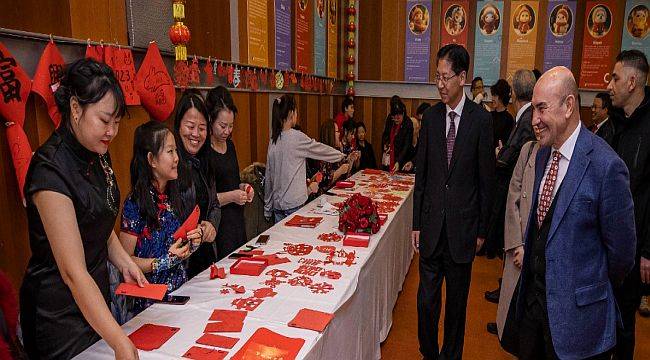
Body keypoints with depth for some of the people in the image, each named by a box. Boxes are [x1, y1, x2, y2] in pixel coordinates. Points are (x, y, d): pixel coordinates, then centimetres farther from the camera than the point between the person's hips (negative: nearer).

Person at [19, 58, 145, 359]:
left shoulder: (98, 156, 0)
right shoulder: (50, 170, -26)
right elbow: (73, 272, -29)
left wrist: (124, 262, -4)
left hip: (96, 300, 8)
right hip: (60, 314, -7)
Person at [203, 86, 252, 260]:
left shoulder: (230, 145, 9)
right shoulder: (203, 151, -15)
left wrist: (242, 187, 3)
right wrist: (230, 196, -20)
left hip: (237, 218, 8)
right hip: (218, 225, -8)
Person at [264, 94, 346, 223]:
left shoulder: (273, 141, 5)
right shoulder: (297, 137, -13)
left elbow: (268, 176, 10)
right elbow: (320, 149, 0)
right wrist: (341, 155, 19)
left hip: (277, 203, 6)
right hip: (294, 203, -6)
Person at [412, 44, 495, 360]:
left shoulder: (481, 119, -6)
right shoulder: (430, 117, 3)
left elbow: (486, 179, -3)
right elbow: (421, 175, 5)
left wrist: (482, 229, 0)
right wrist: (417, 224, 5)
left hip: (462, 227, -2)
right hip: (431, 225, 2)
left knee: (457, 301, 14)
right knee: (426, 300, 8)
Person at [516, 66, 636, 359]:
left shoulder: (606, 166, -21)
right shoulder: (543, 154, 3)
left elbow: (621, 250, -12)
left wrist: (595, 290, 1)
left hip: (575, 311, -6)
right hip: (533, 296, 7)